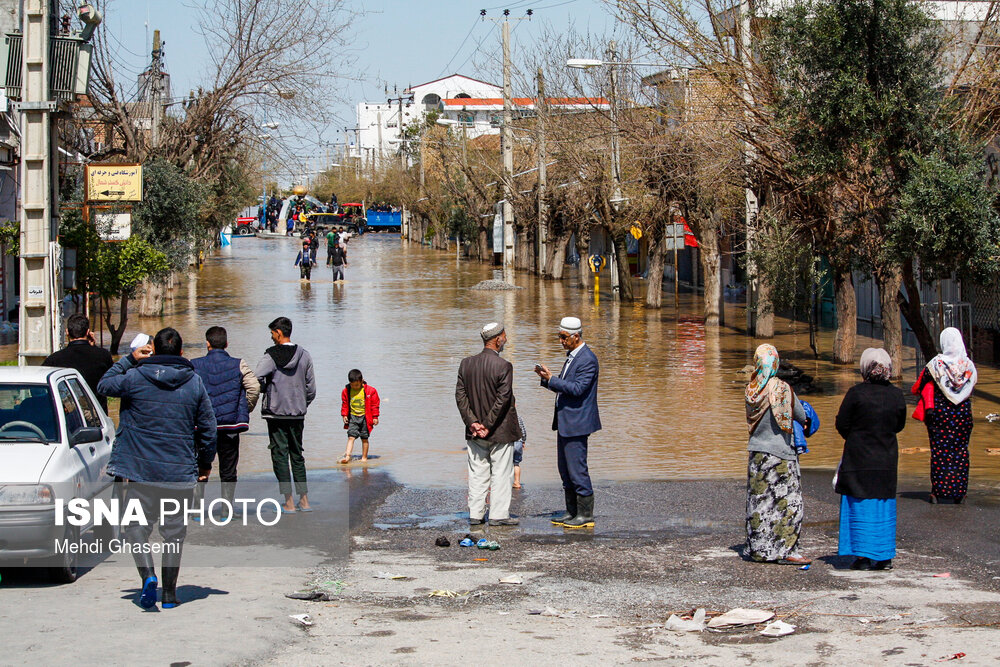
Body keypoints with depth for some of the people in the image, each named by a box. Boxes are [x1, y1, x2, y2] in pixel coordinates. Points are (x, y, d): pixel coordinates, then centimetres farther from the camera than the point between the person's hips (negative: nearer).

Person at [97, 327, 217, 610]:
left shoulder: (135, 378, -6)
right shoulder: (194, 382, 0)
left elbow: (104, 385, 13)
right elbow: (208, 427, 5)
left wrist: (129, 359, 17)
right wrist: (205, 464, 17)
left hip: (141, 470, -2)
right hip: (181, 473, 2)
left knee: (136, 526, 7)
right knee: (174, 531, 10)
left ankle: (148, 575, -16)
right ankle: (169, 594, 12)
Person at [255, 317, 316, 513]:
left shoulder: (272, 356, -10)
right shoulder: (304, 356, 5)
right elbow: (311, 388, 8)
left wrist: (266, 389, 1)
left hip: (276, 412, -5)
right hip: (298, 414, 5)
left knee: (280, 454, 0)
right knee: (297, 455, 15)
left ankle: (289, 503, -4)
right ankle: (304, 501, 13)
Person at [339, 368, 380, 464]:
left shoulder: (370, 391, -6)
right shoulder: (346, 391, 0)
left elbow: (374, 404, 0)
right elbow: (345, 404, 11)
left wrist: (375, 417, -2)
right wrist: (344, 415, 4)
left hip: (365, 417, -1)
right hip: (352, 417, 1)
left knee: (364, 438, 5)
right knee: (351, 437, -9)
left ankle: (364, 457, 15)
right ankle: (347, 456, -15)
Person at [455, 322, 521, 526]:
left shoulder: (466, 363, 2)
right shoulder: (503, 366, -15)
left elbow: (460, 395, 0)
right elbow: (502, 399, -17)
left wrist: (472, 422, -3)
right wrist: (488, 425, -11)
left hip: (474, 432, 5)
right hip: (500, 432, -5)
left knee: (477, 474, 12)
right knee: (501, 473, 4)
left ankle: (475, 514, 14)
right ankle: (498, 515, 6)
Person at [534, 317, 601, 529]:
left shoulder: (587, 360, -15)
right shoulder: (572, 356, 16)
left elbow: (577, 388, -23)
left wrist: (551, 379, -22)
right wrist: (547, 377, 4)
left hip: (576, 423, -10)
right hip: (565, 422, 10)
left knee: (577, 469, -7)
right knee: (565, 470, 13)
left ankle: (585, 515, -1)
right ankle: (572, 513, 20)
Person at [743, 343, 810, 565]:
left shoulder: (751, 390, 2)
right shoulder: (781, 388, -14)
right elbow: (801, 416, -4)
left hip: (756, 451, 6)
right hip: (779, 452, -6)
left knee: (759, 500, 11)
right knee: (787, 501, -2)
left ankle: (759, 548, 15)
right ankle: (785, 550, -5)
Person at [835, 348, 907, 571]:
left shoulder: (856, 393, -14)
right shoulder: (896, 395, -2)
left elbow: (842, 425, -7)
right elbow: (899, 425, 10)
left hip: (858, 458, -4)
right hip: (886, 458, 4)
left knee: (859, 506, 4)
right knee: (884, 507, 12)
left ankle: (863, 556, 2)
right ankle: (885, 557, 14)